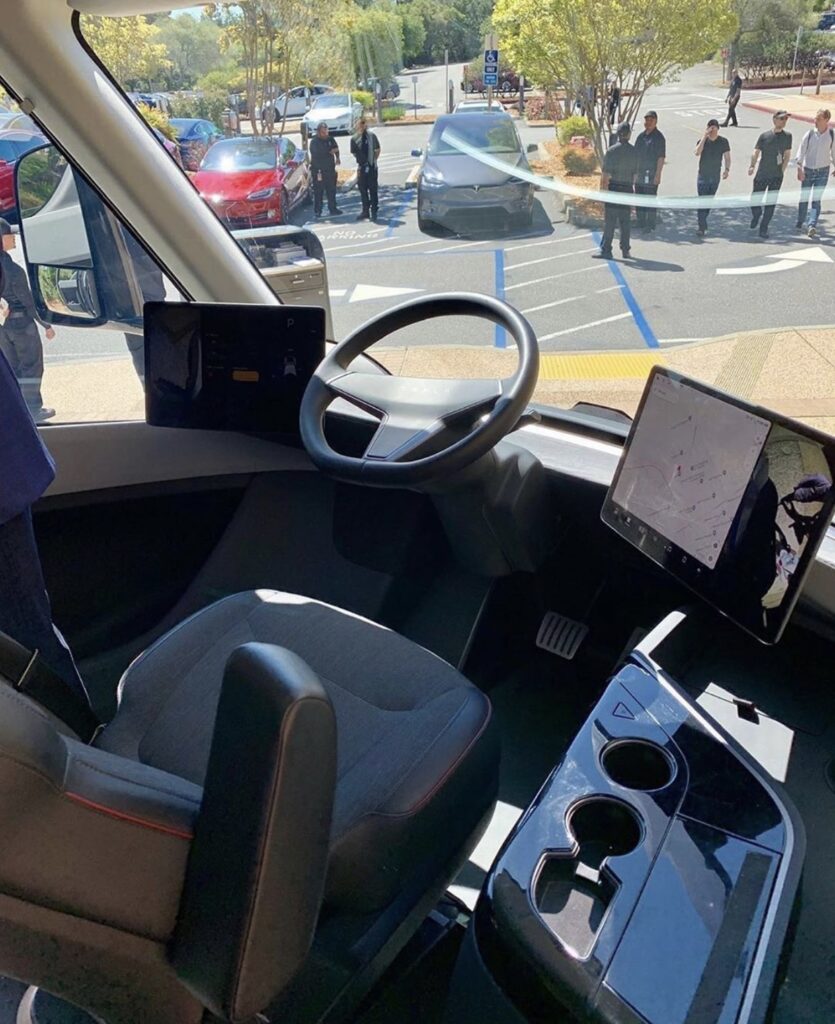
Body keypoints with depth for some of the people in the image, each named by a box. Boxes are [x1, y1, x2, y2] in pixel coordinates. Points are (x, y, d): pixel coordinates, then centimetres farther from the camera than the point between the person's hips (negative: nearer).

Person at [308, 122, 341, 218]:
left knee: (332, 190, 12)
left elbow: (336, 148, 15)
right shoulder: (314, 141, -11)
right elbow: (317, 154, -23)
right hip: (318, 170, -5)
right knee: (318, 191, -4)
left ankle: (333, 208, 23)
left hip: (330, 169, 5)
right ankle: (317, 211, 2)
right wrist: (330, 152, -18)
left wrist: (337, 158, -5)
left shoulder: (330, 139, 5)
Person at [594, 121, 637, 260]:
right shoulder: (634, 151, 5)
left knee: (610, 221, -5)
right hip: (627, 188, 5)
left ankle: (606, 250, -6)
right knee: (625, 221, 11)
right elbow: (635, 172, 10)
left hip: (613, 188, -5)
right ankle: (625, 249, 15)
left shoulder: (612, 150, -10)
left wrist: (602, 188, -6)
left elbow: (605, 173, -12)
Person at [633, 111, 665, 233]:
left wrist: (658, 174, -17)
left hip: (651, 175, -7)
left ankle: (650, 225, 1)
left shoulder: (658, 137, -6)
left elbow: (661, 157, -11)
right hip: (639, 174, 7)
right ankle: (640, 224, 21)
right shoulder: (641, 136, 13)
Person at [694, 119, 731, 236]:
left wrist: (727, 169, -9)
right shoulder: (703, 140, -3)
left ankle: (702, 222, 28)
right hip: (703, 175, -2)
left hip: (715, 176, 2)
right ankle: (702, 226, -14)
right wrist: (704, 136, -24)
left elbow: (727, 157, 3)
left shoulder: (723, 141, 0)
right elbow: (697, 152, -21)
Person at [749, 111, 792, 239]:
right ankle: (756, 215, 38)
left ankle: (763, 229, 8)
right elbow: (756, 152, -4)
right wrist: (752, 166, -20)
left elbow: (787, 154, 11)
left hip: (777, 176, 1)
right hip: (762, 175, -1)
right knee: (755, 200, 4)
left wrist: (782, 170, 3)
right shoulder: (765, 136, -2)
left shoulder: (787, 136, 4)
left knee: (771, 203, 0)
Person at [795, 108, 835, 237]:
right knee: (804, 198, 10)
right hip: (807, 170, 1)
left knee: (816, 199, -9)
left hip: (822, 171, -1)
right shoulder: (810, 134, -5)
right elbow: (801, 150, -4)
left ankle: (812, 225, -16)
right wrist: (799, 169, -13)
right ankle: (800, 223, 24)